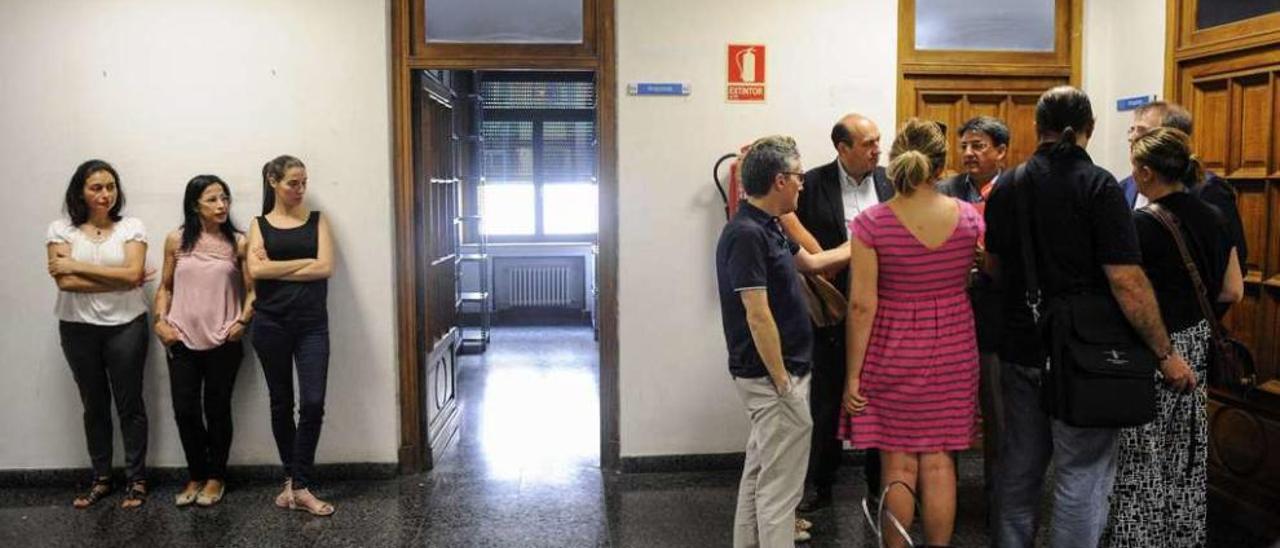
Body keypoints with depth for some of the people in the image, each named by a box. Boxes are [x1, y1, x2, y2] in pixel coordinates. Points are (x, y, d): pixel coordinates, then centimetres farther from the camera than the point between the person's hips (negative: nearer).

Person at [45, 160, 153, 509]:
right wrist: (119, 281, -14)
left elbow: (133, 274, -14)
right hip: (79, 329, 1)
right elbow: (65, 282, -12)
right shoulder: (61, 230, 0)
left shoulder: (131, 227, -1)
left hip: (126, 326, -1)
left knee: (129, 404, 4)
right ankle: (101, 479, 24)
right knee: (94, 405, 12)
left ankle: (137, 480, 15)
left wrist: (76, 265, -12)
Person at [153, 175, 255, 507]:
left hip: (223, 341, -1)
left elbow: (252, 290, 2)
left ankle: (216, 477, 24)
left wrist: (242, 321, -12)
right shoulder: (176, 241, 3)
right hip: (182, 340, 1)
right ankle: (196, 476, 23)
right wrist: (160, 321, -3)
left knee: (217, 409, 7)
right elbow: (165, 287, 11)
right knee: (185, 410, 3)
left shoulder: (238, 243, 0)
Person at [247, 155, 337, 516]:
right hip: (270, 323, 1)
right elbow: (256, 270, -10)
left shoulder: (317, 220, 7)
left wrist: (277, 270, -8)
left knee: (313, 402, -7)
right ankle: (291, 477, 23)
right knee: (281, 402, 9)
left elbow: (325, 268, -7)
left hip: (311, 323, 0)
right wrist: (303, 261, -9)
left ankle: (300, 486, 1)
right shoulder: (260, 224, 6)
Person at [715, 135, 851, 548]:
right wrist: (783, 383, -20)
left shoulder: (767, 228, 9)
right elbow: (758, 317, -23)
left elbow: (810, 262, 25)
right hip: (773, 376, -10)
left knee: (760, 473, 20)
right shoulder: (747, 234, -21)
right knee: (780, 483, -2)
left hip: (770, 375, 10)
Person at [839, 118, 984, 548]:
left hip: (893, 351, -3)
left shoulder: (872, 224, -14)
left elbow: (862, 305, -14)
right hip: (952, 351, 3)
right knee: (938, 462, 12)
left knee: (898, 464, 9)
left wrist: (853, 374, -7)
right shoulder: (969, 217, -4)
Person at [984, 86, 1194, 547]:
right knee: (1083, 473, 4)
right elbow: (1126, 281, -18)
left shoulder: (1006, 186, 4)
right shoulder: (1098, 186, -13)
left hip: (1020, 347, 6)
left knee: (1020, 463, 17)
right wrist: (1166, 353, -10)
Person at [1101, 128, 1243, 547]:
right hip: (1196, 344, 8)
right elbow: (1233, 291, 9)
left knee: (1143, 458, 4)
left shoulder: (1142, 225, -18)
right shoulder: (1212, 219, 3)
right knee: (1185, 450, 18)